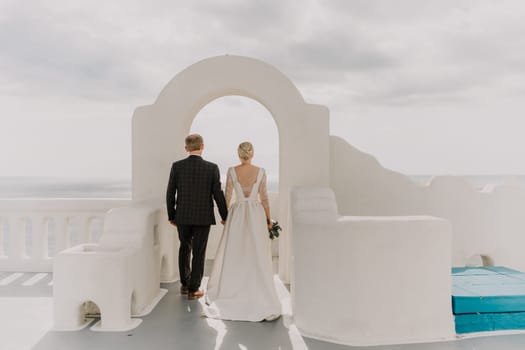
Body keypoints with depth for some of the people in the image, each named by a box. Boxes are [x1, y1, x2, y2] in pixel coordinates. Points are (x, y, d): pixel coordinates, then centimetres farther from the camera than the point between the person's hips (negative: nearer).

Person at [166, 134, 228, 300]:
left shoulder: (177, 166, -5)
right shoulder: (212, 168, -9)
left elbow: (170, 193, -2)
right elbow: (218, 194, -7)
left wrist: (171, 215, 10)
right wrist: (225, 216, 5)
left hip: (182, 216, 2)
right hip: (203, 217, -2)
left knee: (184, 248, 20)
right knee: (199, 252, 7)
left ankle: (185, 284, 30)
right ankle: (193, 289, 11)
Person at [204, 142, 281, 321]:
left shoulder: (232, 171, -3)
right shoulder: (260, 171, -4)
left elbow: (227, 196, 0)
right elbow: (264, 198, -2)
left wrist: (224, 215, 12)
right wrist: (268, 219, 7)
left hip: (237, 214, 1)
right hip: (256, 214, 0)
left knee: (233, 255, 8)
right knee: (257, 256, 4)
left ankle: (229, 294, 14)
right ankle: (258, 295, 8)